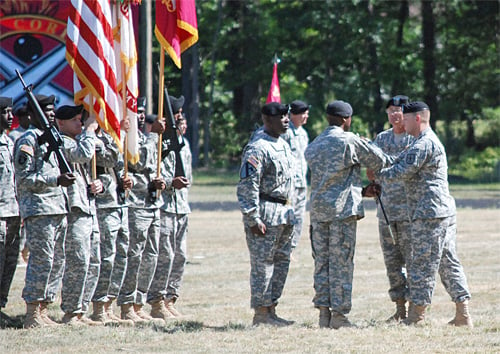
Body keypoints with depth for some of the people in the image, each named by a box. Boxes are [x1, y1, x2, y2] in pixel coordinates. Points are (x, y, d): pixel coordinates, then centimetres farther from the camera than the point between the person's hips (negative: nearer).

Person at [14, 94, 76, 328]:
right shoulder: (27, 141, -7)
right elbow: (24, 179, -14)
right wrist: (56, 180, -20)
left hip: (58, 209, 9)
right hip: (38, 210, -9)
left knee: (57, 262, 8)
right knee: (41, 261, -11)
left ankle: (43, 311, 14)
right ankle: (32, 315, -8)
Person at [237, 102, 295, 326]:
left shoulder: (284, 146, 16)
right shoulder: (257, 149, -14)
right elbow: (248, 186, -18)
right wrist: (253, 219, -22)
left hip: (284, 215, 9)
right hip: (265, 215, -9)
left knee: (281, 263, 12)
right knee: (262, 264, -5)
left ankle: (271, 310, 18)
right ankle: (260, 313, -1)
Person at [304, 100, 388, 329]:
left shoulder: (312, 147, 12)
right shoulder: (349, 141, -8)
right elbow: (379, 161, -1)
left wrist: (363, 189, 25)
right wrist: (368, 146, 21)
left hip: (317, 209, 6)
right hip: (343, 207, -6)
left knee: (321, 261, 8)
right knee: (341, 263, -2)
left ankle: (323, 312, 7)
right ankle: (339, 314, -2)